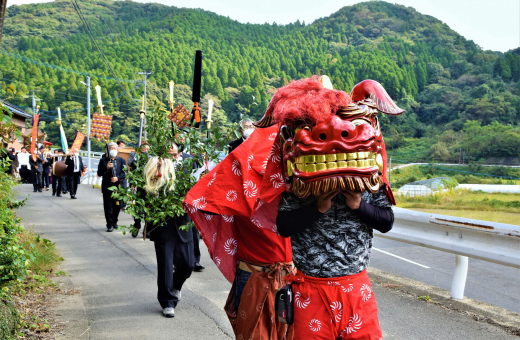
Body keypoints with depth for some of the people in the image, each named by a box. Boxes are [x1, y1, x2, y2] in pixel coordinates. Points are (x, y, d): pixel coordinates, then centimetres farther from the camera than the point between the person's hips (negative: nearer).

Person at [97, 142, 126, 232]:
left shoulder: (122, 160, 9)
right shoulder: (103, 161, 6)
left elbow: (125, 173, 2)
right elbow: (99, 173, -1)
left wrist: (118, 178, -14)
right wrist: (106, 168, -17)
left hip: (118, 187, 2)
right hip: (107, 187, -1)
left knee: (117, 206, 9)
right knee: (108, 207, -1)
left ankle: (114, 222, 27)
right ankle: (110, 225, 6)